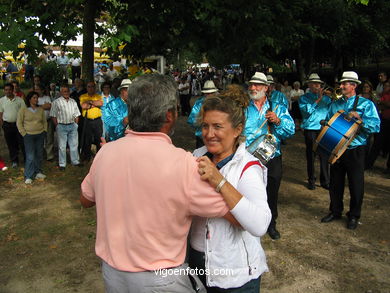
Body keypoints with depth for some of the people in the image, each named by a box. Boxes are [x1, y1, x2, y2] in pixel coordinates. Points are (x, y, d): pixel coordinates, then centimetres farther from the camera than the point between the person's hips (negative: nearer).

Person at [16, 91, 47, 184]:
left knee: (39, 154, 8)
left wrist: (44, 131, 6)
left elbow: (44, 121, 16)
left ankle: (38, 172, 23)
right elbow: (19, 123, 0)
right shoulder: (23, 110, -3)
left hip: (40, 135, 4)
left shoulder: (41, 110, 8)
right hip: (29, 135, -4)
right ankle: (28, 176, 2)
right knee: (30, 156, -7)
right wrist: (24, 134, -6)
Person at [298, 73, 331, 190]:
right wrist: (318, 99, -11)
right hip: (310, 130, -2)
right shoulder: (304, 98, 7)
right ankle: (311, 181, 14)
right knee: (311, 156, 2)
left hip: (324, 130, 2)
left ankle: (325, 181, 14)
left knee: (325, 156, 3)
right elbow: (307, 110, -11)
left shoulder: (325, 97, 15)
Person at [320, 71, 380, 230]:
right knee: (335, 182, 13)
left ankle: (354, 216, 22)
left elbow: (376, 126, -13)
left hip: (355, 150, -4)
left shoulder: (366, 104, -3)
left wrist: (360, 118, -27)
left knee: (356, 185, 5)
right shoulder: (335, 104, 11)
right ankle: (335, 211, 30)